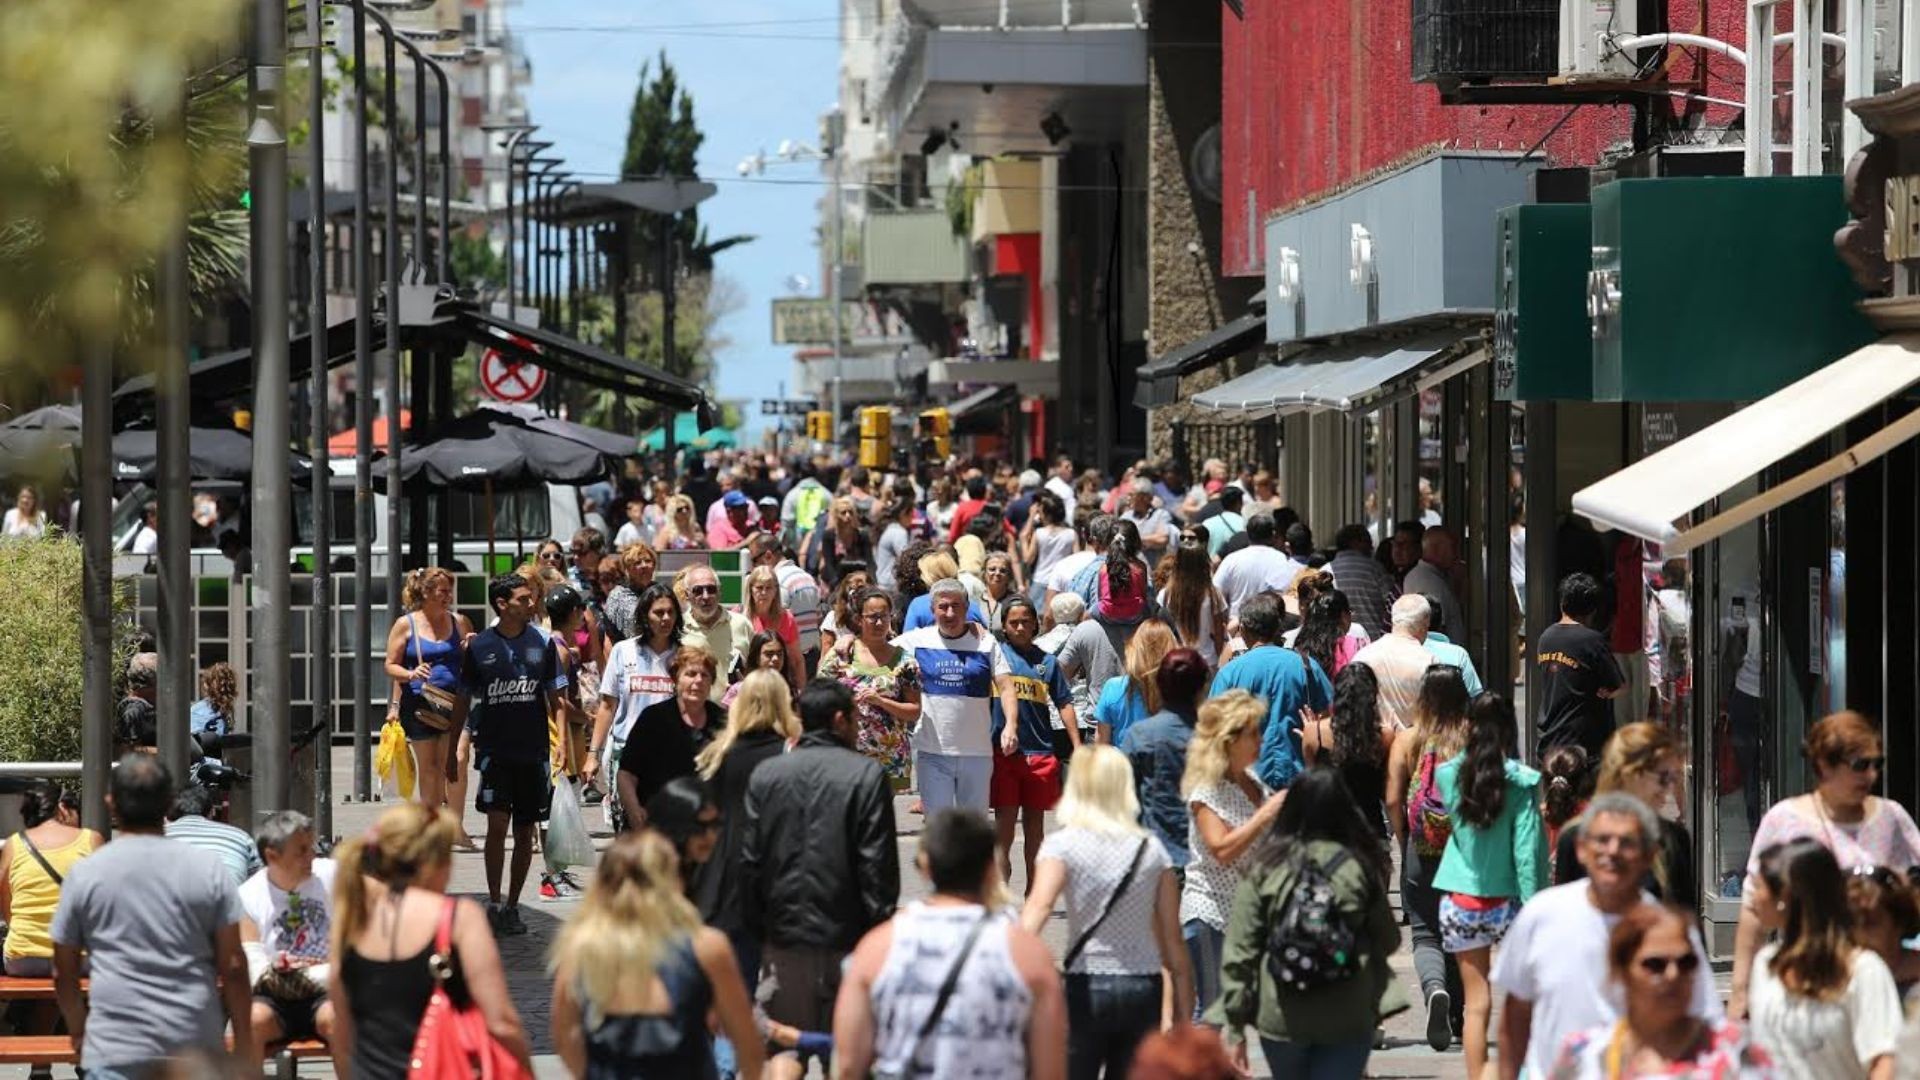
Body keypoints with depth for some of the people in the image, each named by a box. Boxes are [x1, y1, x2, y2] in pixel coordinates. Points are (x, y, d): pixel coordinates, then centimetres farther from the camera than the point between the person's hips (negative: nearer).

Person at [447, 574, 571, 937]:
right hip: (494, 749, -2)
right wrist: (452, 749, 8)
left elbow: (555, 697, 7)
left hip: (534, 751, 2)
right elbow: (463, 700, 7)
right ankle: (494, 903, -8)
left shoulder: (542, 643, 3)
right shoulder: (479, 646, 0)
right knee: (498, 823, -15)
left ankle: (512, 906, 17)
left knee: (525, 831, 6)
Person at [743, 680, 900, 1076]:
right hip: (846, 931, -3)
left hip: (784, 929, 3)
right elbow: (878, 863, -8)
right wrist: (881, 923, -2)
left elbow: (750, 859, 4)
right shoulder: (867, 775, -7)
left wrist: (755, 923, 12)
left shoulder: (765, 774, 3)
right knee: (846, 1048, 5)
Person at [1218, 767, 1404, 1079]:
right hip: (1348, 1018, -1)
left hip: (1280, 1018, 1)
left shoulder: (1265, 869, -4)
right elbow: (1388, 942, 3)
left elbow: (1239, 951, -5)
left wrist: (1235, 1026, 0)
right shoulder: (1359, 868, -6)